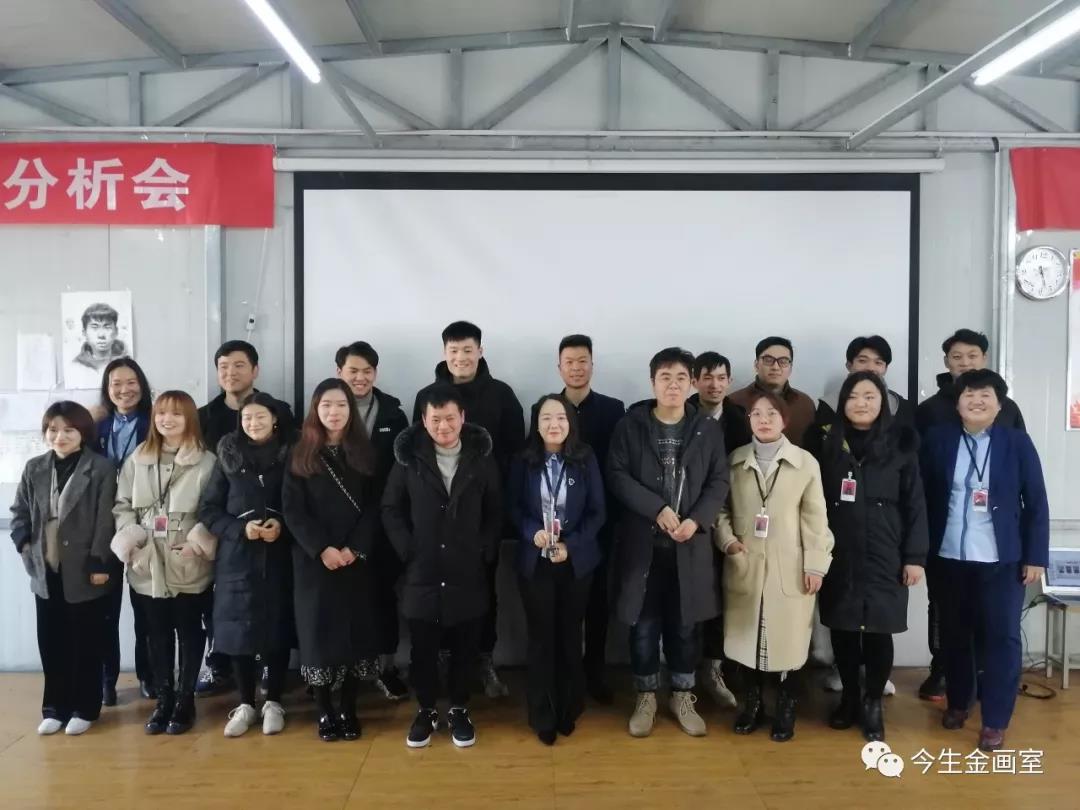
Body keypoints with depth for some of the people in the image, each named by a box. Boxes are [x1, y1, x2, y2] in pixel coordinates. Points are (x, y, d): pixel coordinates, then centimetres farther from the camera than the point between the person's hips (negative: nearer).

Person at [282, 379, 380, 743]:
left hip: (357, 560, 1)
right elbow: (293, 511, -3)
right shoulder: (300, 456, 3)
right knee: (319, 632, 1)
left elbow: (374, 507, 0)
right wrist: (322, 548, -15)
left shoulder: (364, 454, 5)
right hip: (313, 560, -1)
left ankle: (348, 709, 15)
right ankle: (324, 712, 13)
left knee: (356, 630, 2)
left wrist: (355, 548, -13)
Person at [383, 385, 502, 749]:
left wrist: (486, 551, -4)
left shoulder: (482, 457, 0)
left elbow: (496, 511, 5)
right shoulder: (409, 457, -2)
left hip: (469, 573, 0)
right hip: (422, 572, 0)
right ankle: (426, 710, 29)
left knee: (465, 648, 9)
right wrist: (407, 549, -6)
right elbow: (390, 509, 4)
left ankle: (459, 710, 29)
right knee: (423, 648, 9)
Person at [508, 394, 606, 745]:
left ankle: (569, 709, 31)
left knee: (570, 635, 13)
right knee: (541, 636, 7)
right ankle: (543, 716, 21)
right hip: (535, 562, 0)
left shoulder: (586, 459, -5)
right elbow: (513, 507, -1)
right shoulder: (523, 462, -5)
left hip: (577, 561, 0)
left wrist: (571, 545, -16)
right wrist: (533, 533, -20)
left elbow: (597, 512, -5)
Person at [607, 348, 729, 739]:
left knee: (686, 624, 10)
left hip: (691, 544, 1)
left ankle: (682, 696, 27)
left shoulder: (708, 430, 4)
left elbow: (719, 482, 1)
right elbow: (617, 475, -7)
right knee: (644, 624, 7)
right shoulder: (630, 425, -1)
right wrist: (657, 509, -17)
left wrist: (696, 520, -14)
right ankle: (646, 697, 23)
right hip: (642, 542, -1)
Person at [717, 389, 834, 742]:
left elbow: (814, 518, -1)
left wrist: (815, 564, -4)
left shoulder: (805, 462, 0)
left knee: (787, 639, 3)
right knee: (747, 637, 9)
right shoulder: (734, 461, 6)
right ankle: (751, 704, 26)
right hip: (744, 567, 2)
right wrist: (727, 540, -8)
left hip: (789, 569, -2)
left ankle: (785, 710, 21)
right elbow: (722, 508, 9)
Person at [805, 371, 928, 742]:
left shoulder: (900, 443, 0)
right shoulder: (825, 441, 2)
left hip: (884, 556, -1)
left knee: (878, 631, 3)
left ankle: (873, 704, 21)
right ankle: (849, 697, 27)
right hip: (837, 555, 1)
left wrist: (915, 556, -4)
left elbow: (915, 503, 0)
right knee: (841, 628, 8)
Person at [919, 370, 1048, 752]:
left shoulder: (1017, 441, -3)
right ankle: (957, 702, 32)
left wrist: (1035, 556, -5)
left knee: (1001, 635, 2)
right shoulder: (938, 439, 0)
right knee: (954, 633, 13)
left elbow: (1036, 503, -2)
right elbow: (923, 496, 3)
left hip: (1001, 559, -2)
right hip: (950, 556, 2)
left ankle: (995, 720, 14)